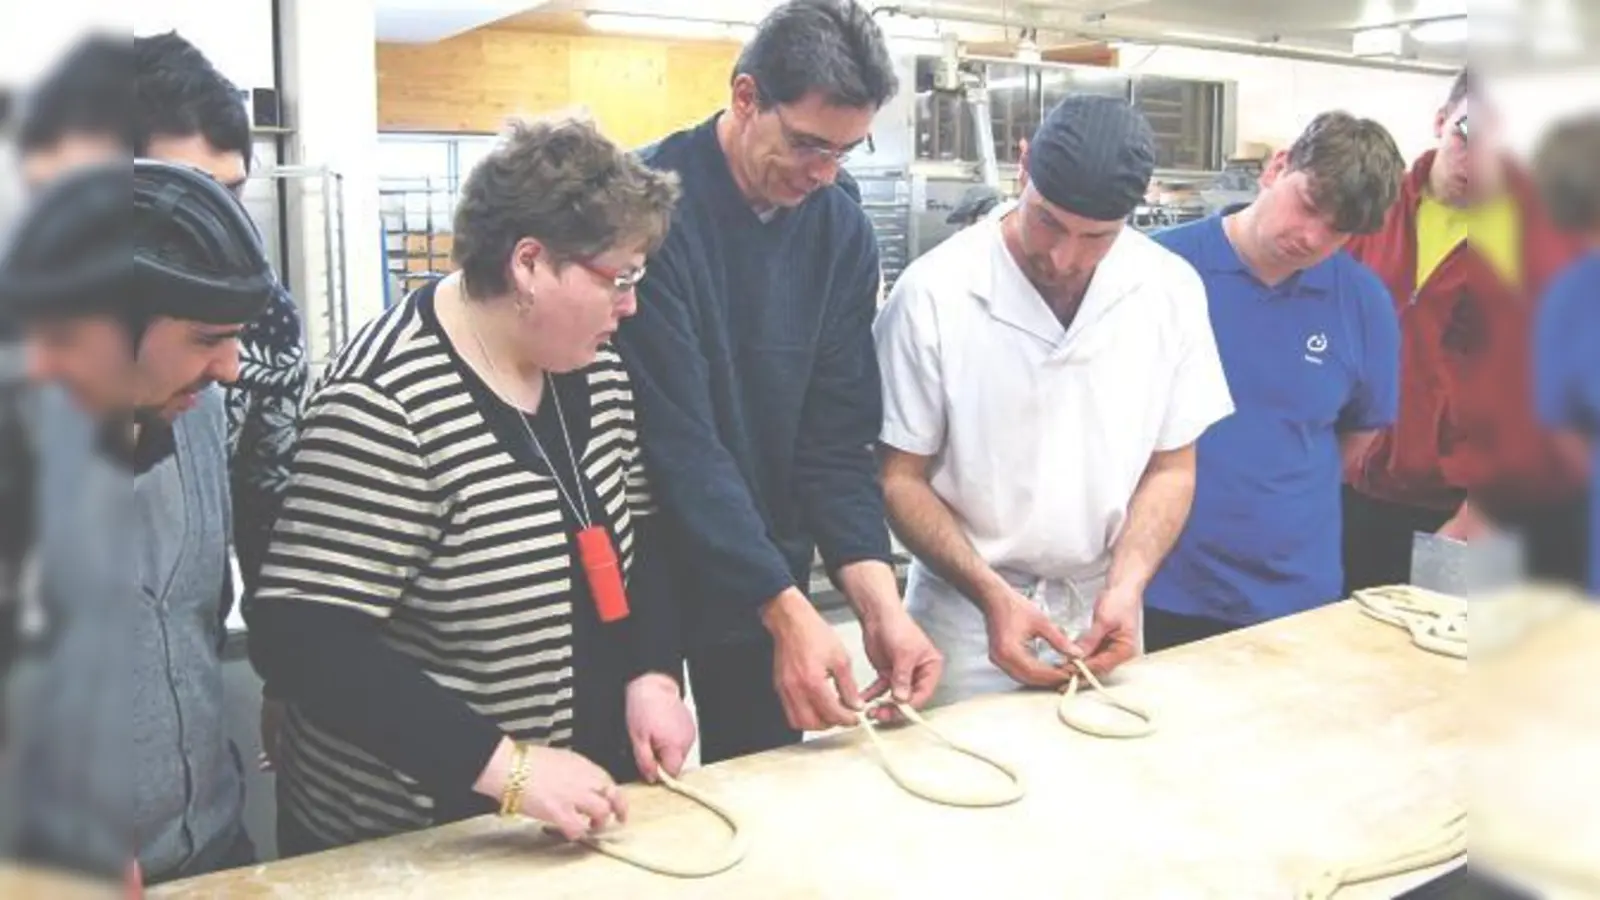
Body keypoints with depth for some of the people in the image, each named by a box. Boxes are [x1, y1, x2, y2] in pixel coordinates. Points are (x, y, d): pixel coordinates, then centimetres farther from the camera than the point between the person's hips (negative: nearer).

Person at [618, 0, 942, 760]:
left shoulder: (842, 232, -2)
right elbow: (678, 438, -23)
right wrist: (785, 608, -27)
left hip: (767, 579, 5)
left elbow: (836, 438, -3)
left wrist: (876, 596, -16)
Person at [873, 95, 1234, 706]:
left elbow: (1170, 467, 2)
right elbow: (901, 476, -8)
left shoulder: (1171, 291, -6)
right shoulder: (934, 294, -15)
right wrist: (991, 593, -18)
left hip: (1103, 614, 3)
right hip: (967, 610, -3)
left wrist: (1126, 585, -12)